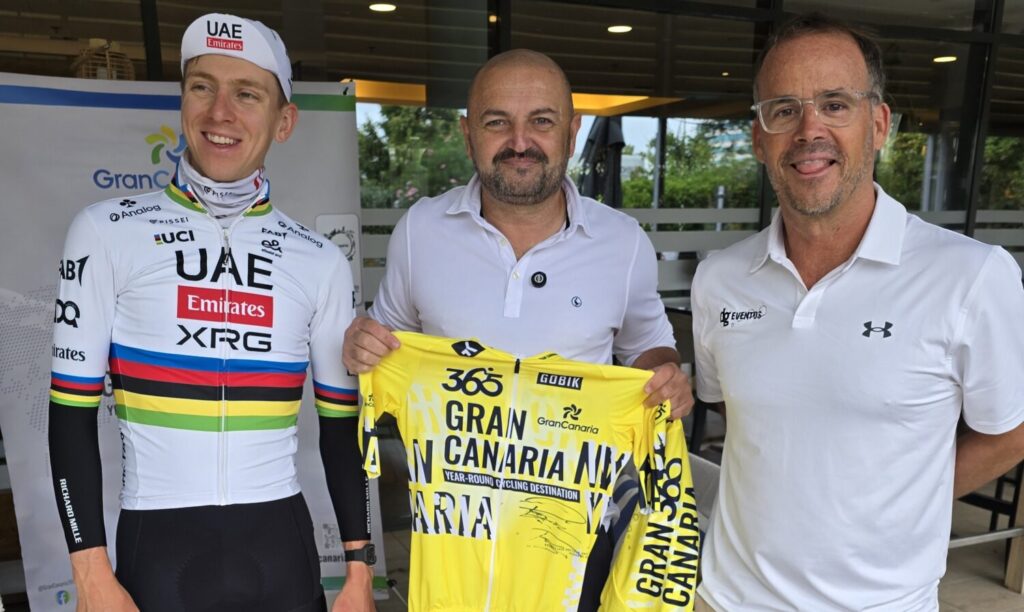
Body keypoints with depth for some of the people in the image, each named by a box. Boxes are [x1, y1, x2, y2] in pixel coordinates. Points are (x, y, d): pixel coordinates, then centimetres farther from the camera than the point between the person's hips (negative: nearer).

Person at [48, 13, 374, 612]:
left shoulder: (320, 261, 0)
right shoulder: (106, 232, -4)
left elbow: (341, 424, 4)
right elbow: (73, 410, -2)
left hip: (281, 550, 2)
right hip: (156, 550, -1)